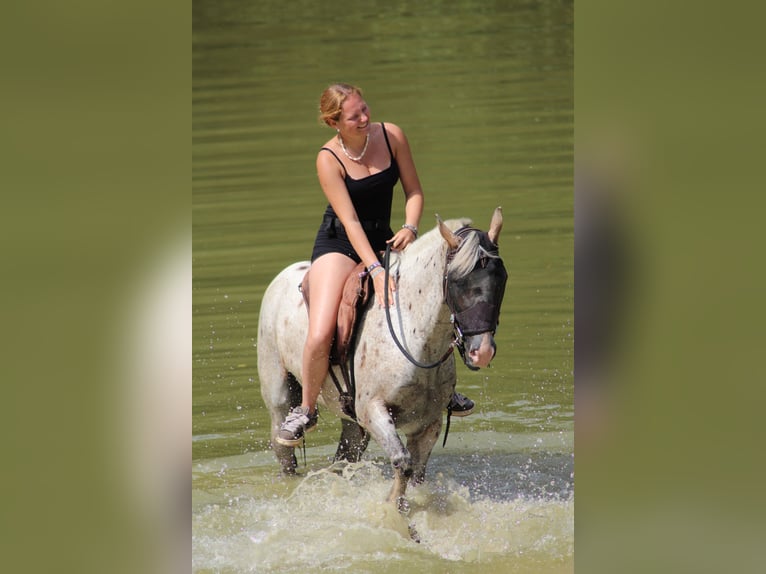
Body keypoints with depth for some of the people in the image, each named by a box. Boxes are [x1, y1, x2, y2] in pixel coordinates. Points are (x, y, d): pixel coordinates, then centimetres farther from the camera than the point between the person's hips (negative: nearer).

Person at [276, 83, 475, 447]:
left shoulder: (390, 135, -7)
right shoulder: (328, 159, -17)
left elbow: (413, 191, 0)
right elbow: (349, 220, -23)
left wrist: (410, 228, -21)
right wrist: (375, 270, -33)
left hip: (384, 239, 4)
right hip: (339, 242, -4)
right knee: (320, 336, -22)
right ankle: (306, 410, 2)